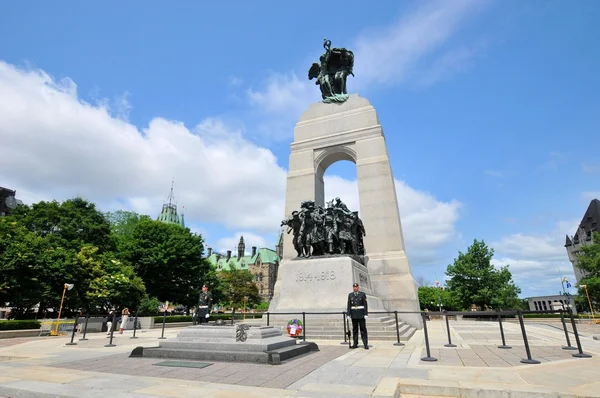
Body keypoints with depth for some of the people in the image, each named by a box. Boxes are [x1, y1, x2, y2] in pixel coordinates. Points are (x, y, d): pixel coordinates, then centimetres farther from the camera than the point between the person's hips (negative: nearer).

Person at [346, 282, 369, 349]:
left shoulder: (362, 294, -1)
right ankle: (355, 344, 15)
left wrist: (366, 314, -9)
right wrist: (348, 314, 1)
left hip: (361, 315, -3)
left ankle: (366, 344, 4)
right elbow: (349, 305, 5)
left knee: (363, 329, -1)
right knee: (354, 329, 8)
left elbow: (365, 305, -3)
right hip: (354, 315, 3)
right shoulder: (350, 295, 6)